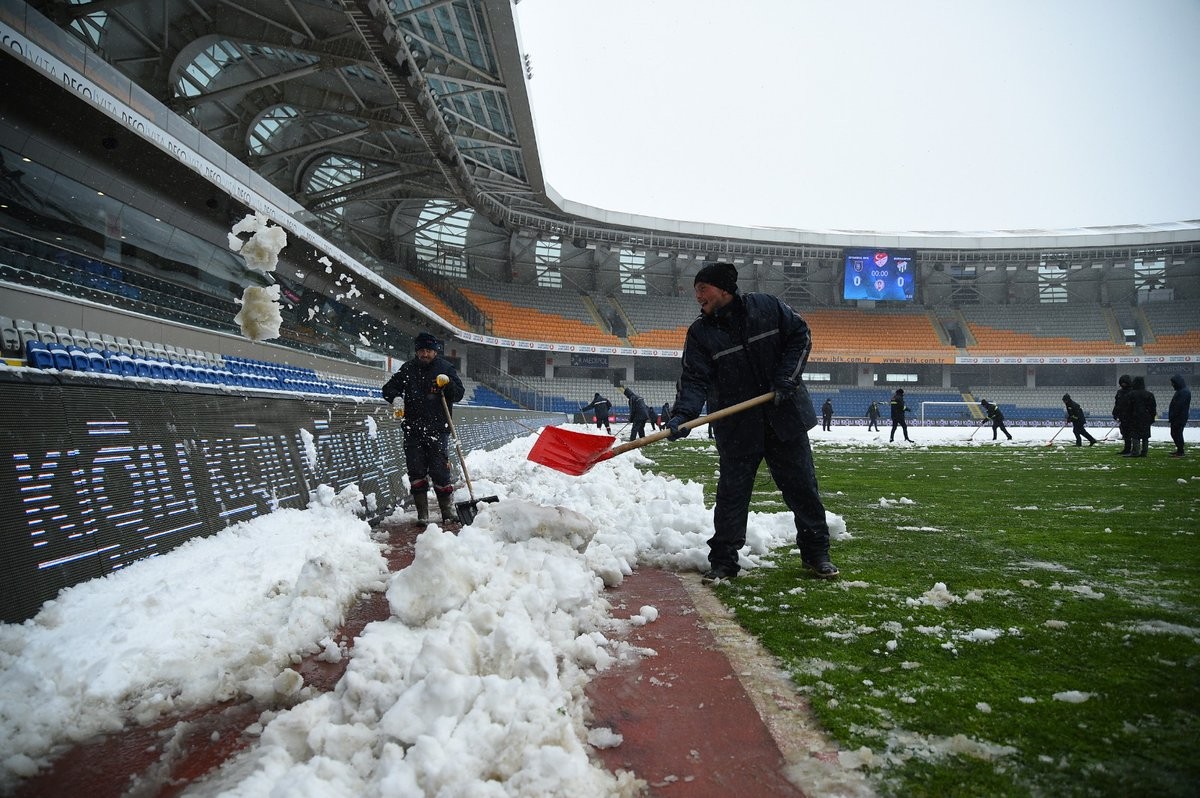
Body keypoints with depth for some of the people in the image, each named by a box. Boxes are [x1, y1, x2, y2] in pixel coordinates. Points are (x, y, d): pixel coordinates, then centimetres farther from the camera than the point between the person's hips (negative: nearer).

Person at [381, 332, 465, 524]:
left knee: (440, 472, -3)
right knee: (416, 472, 2)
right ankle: (422, 513, 9)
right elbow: (388, 388, 13)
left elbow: (459, 393, -1)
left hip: (438, 429, -2)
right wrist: (395, 398, -8)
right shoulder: (408, 369, 8)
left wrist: (448, 383, -20)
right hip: (413, 429, 2)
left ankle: (448, 511, 10)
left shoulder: (445, 368, 4)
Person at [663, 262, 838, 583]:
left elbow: (800, 336, 3)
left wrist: (787, 378, -9)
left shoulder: (767, 307, -4)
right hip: (736, 429, 0)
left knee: (802, 486, 9)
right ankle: (723, 560, 14)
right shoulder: (700, 332, -4)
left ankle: (816, 552, 24)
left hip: (785, 416, 0)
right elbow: (694, 379, -11)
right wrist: (682, 415, -28)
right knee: (731, 493, 3)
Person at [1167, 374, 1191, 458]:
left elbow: (1178, 406, -22)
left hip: (1179, 418, -10)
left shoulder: (1184, 392, -18)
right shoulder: (1180, 391, 16)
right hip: (1176, 418, 10)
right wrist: (1171, 417, 17)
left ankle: (1180, 452, 0)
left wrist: (1172, 417, -20)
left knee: (1177, 434, -5)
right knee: (1174, 434, 16)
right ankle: (1179, 450, 24)